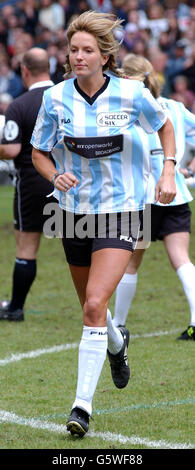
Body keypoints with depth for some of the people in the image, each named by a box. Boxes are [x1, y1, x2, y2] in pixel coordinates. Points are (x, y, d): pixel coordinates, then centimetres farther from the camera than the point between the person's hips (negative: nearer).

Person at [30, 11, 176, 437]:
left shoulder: (132, 94, -11)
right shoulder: (56, 98, -7)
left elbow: (164, 126, 9)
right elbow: (38, 153, 3)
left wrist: (168, 172, -3)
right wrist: (55, 175, -18)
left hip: (119, 212, -3)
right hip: (75, 213, 3)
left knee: (94, 305, -18)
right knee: (91, 304, 19)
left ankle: (83, 404, -14)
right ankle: (116, 343, 55)